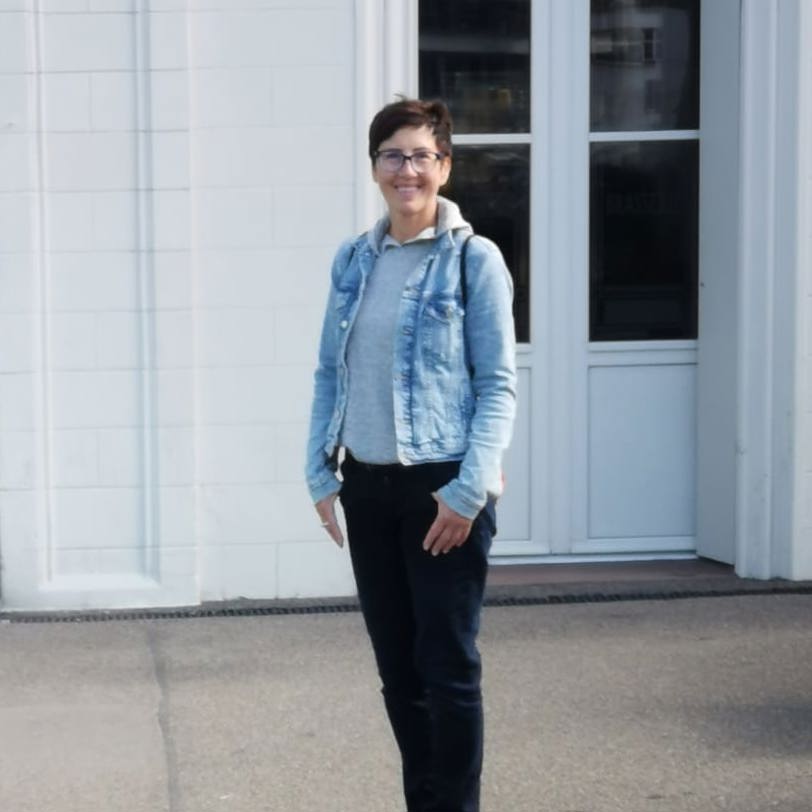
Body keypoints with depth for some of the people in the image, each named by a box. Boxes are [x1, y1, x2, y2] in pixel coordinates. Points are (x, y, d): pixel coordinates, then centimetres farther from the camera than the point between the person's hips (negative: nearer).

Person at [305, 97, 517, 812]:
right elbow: (329, 374, 13)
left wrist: (469, 491, -16)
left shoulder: (474, 259, -6)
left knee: (448, 666, -1)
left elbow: (499, 386, -9)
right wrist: (321, 473, 4)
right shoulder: (352, 260, 9)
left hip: (442, 488, -5)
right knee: (397, 665, 13)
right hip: (367, 487, 5)